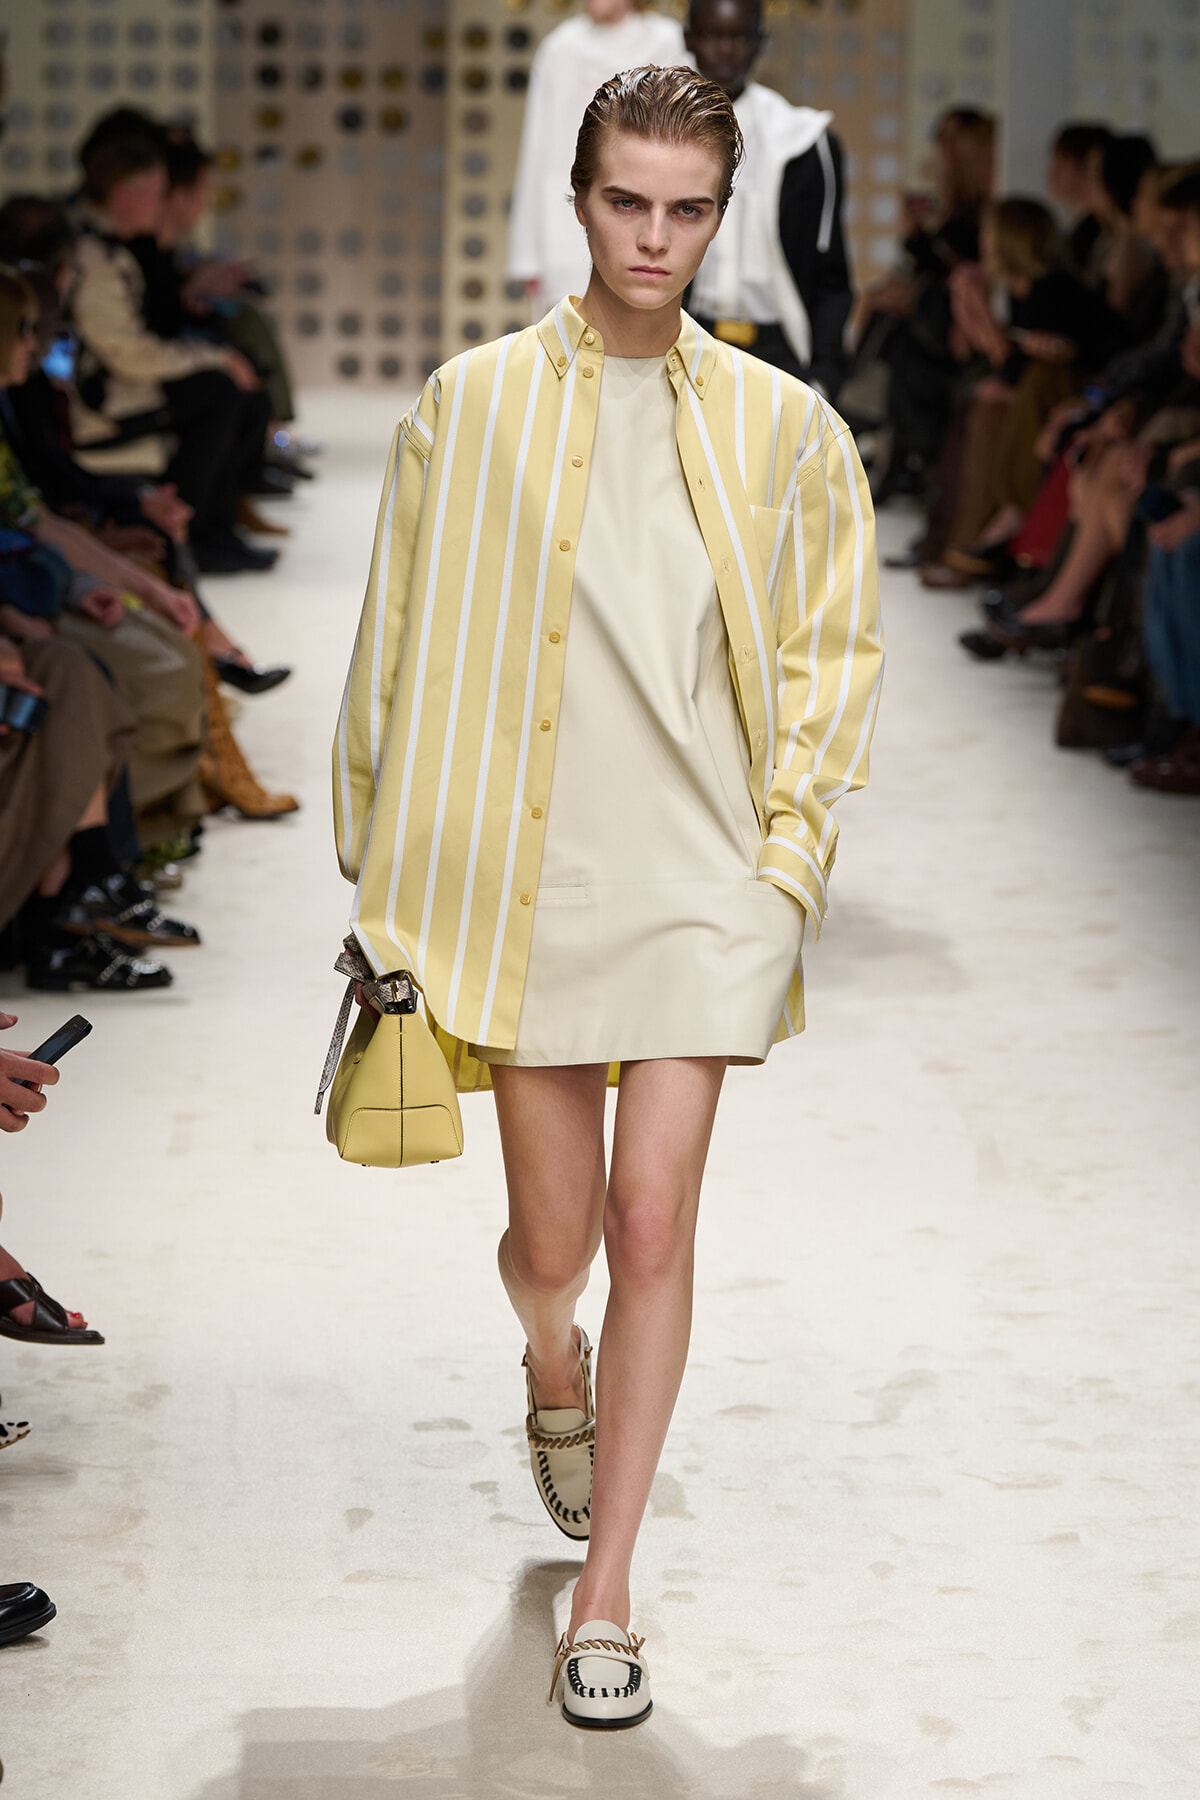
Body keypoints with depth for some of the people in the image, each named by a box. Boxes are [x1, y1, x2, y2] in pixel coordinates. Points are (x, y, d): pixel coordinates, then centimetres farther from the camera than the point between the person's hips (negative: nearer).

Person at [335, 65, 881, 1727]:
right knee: (553, 1237, 8)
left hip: (705, 881, 0)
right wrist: (392, 873, 3)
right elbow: (399, 646, 4)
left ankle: (604, 1598, 4)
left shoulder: (781, 429, 3)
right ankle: (554, 1371, 47)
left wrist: (793, 843, 3)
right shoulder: (472, 407, 0)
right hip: (524, 881, 0)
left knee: (652, 1223, -7)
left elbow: (837, 645, 11)